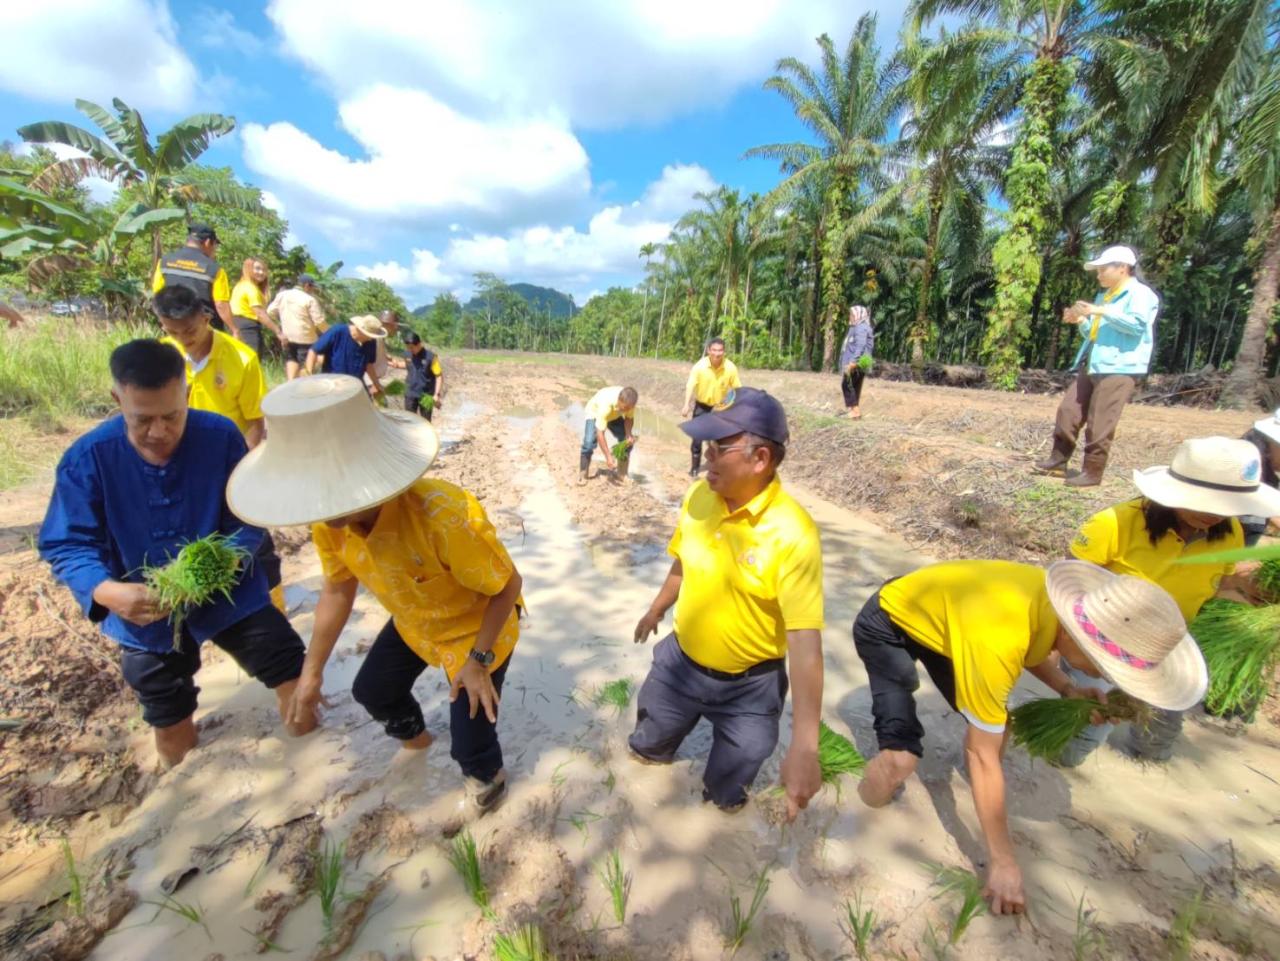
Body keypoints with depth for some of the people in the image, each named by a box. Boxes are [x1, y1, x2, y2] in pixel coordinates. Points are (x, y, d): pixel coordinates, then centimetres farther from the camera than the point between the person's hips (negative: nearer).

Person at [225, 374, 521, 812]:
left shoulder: (445, 517, -45)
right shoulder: (329, 520, -21)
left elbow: (507, 585, -29)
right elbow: (337, 590, -3)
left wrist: (479, 659, -25)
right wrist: (312, 672, 3)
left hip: (478, 629, -6)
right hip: (411, 623, 6)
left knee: (469, 739, 2)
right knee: (371, 690, 24)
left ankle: (487, 773, 43)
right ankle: (413, 734, 60)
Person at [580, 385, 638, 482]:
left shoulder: (628, 402, -32)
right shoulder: (606, 405, -45)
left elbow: (629, 418, -12)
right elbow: (600, 433, -43)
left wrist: (629, 435, -31)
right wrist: (608, 457, -44)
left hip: (615, 416, 5)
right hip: (595, 413, -5)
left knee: (628, 441, -8)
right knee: (589, 443, -24)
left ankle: (622, 474, 8)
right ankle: (582, 475, -8)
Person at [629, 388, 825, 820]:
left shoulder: (793, 534, -30)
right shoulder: (699, 496, -13)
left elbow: (805, 641, -31)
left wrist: (803, 747, -35)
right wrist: (656, 610, 19)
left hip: (749, 685, -4)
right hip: (681, 661, 4)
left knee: (726, 793, 22)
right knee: (646, 745, 29)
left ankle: (723, 795, 58)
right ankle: (655, 753, 65)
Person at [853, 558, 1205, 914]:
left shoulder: (1062, 599, -16)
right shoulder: (996, 640, -38)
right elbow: (983, 755, -25)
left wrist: (1068, 689, -8)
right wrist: (1003, 860, -14)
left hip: (934, 611, 8)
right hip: (887, 623, -7)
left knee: (994, 725, 6)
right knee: (902, 758, -19)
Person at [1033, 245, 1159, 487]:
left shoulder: (1140, 293, -3)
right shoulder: (1104, 295, 24)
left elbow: (1137, 324, -20)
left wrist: (1101, 311, -21)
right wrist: (1081, 321, 11)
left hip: (1119, 369, -9)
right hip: (1091, 367, 9)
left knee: (1099, 424, -8)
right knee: (1068, 411, 5)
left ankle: (1092, 472, -1)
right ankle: (1059, 460, 14)